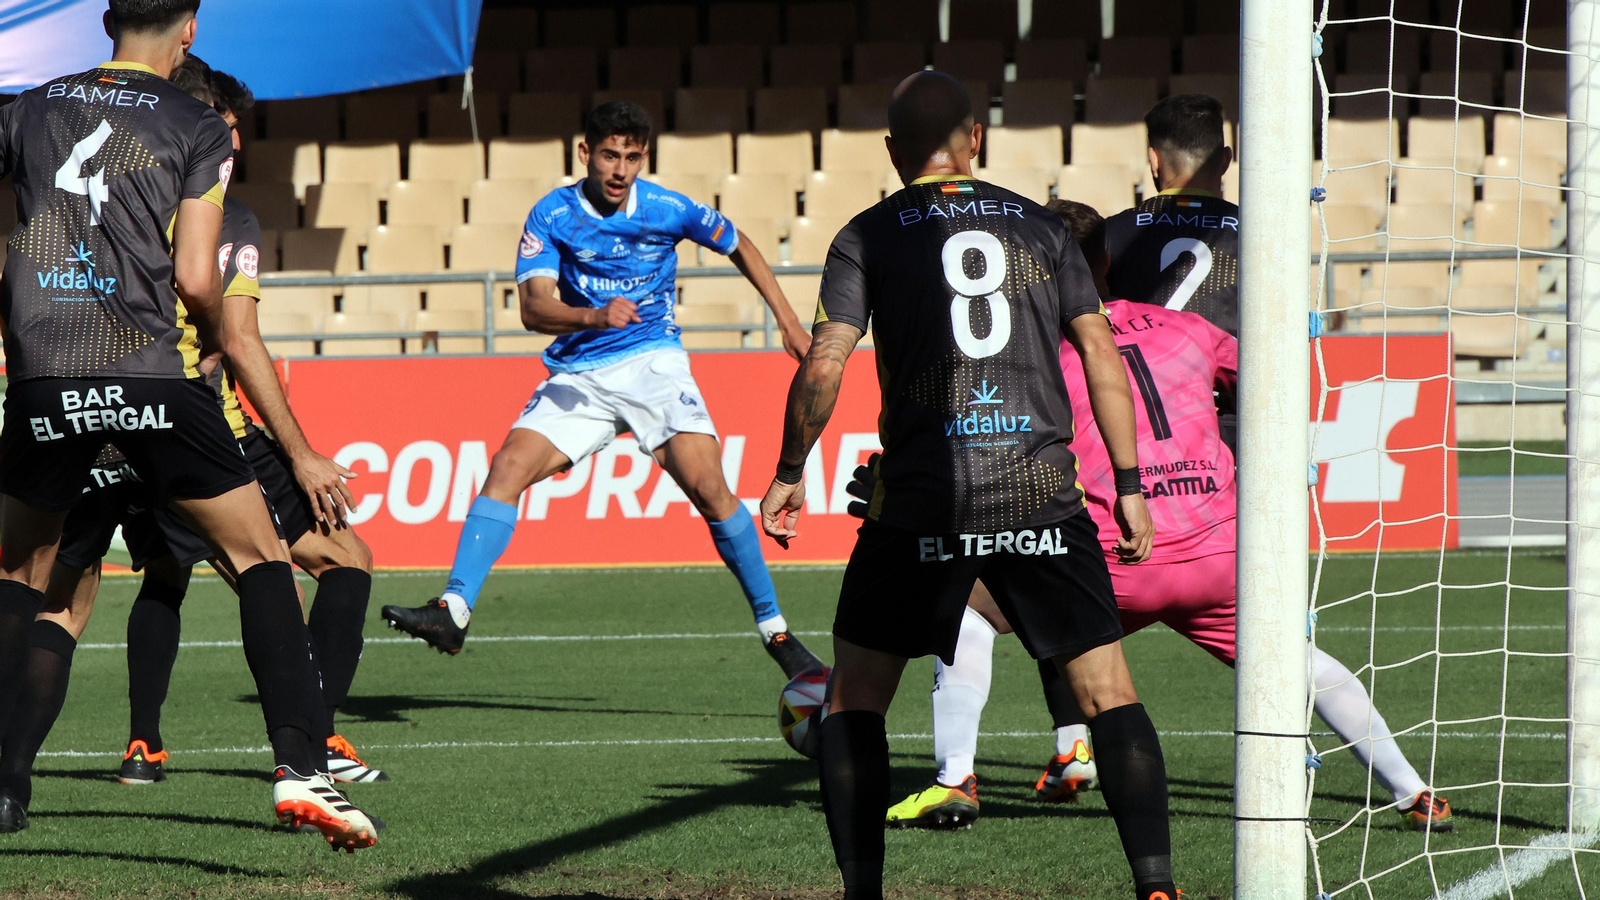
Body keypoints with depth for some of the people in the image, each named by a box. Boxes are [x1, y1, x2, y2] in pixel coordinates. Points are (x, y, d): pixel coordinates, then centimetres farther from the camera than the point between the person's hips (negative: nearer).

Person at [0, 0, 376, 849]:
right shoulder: (197, 127, 3)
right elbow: (196, 279, -4)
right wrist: (218, 338, 16)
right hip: (153, 373, -2)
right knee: (260, 558, 8)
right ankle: (297, 766, -6)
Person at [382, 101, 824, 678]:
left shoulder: (669, 210, -4)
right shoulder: (552, 216, -6)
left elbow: (737, 246, 16)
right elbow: (533, 307, -18)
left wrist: (787, 321, 15)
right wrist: (595, 316, -37)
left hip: (653, 364, -1)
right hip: (579, 376, 1)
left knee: (708, 487, -17)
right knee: (509, 465, -19)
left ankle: (774, 630, -4)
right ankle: (452, 612, -21)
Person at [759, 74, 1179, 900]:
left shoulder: (869, 236, 6)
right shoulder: (1036, 225, 12)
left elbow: (822, 367, -3)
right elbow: (1100, 350, 8)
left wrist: (788, 474, 9)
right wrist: (1128, 482, 11)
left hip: (924, 498, -1)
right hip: (1041, 489, 1)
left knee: (856, 694, 12)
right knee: (1108, 690, 5)